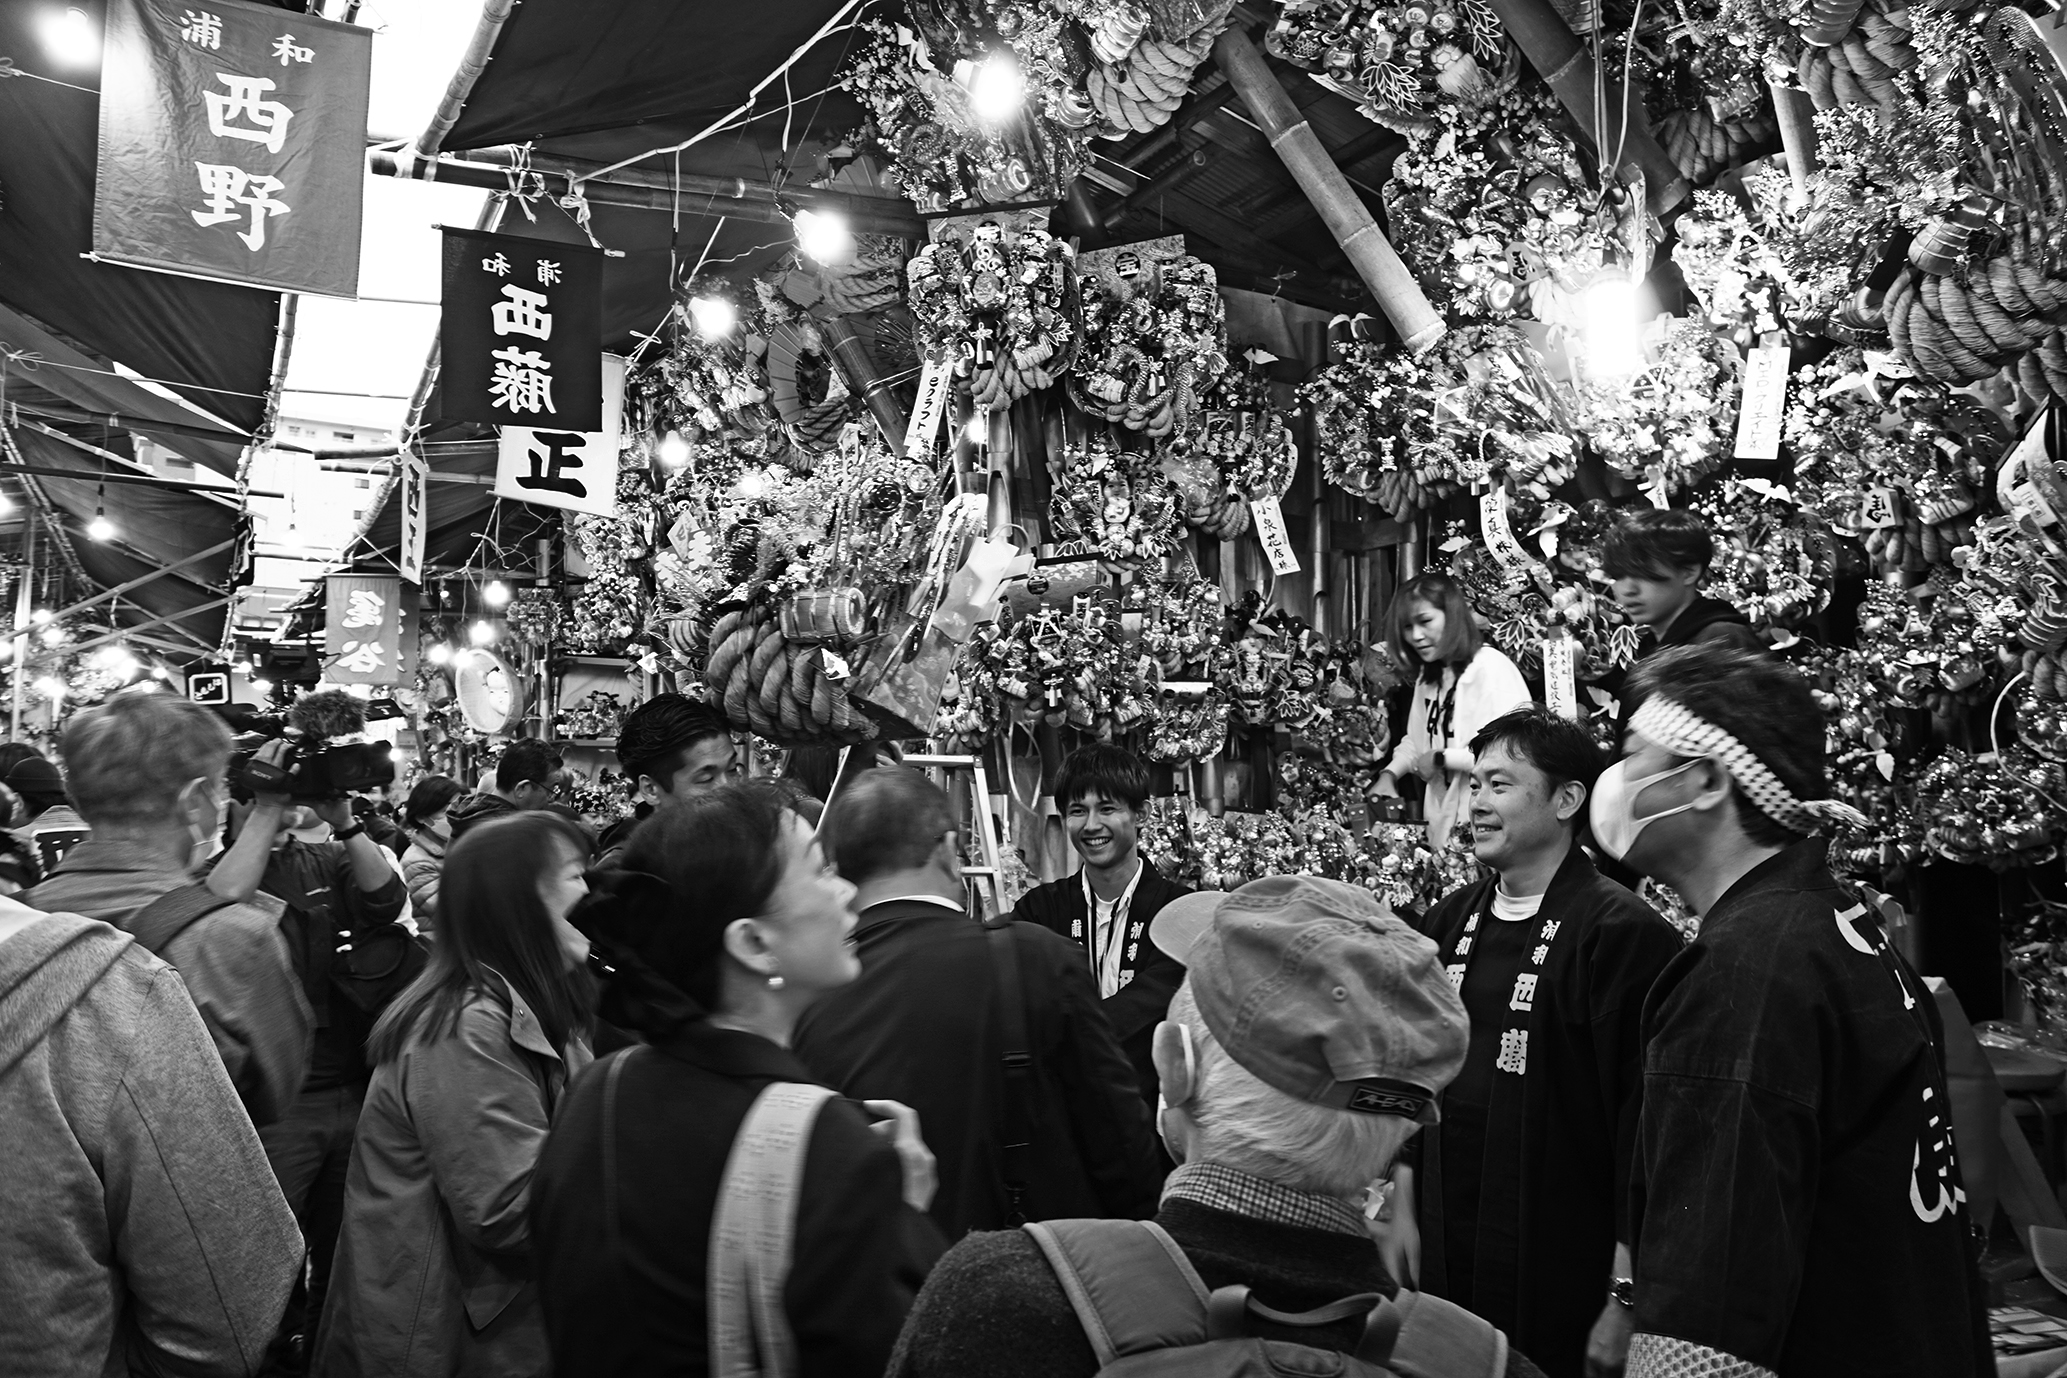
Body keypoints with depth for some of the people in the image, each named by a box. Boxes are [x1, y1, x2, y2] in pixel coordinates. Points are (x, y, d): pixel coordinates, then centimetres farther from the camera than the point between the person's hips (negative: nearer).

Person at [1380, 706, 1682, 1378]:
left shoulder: (1622, 933, -13)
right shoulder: (1449, 922, 7)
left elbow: (1644, 1118, -15)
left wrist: (1627, 1295, -16)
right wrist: (1404, 1207, 10)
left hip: (1566, 1273, -6)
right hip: (1443, 1258, 6)